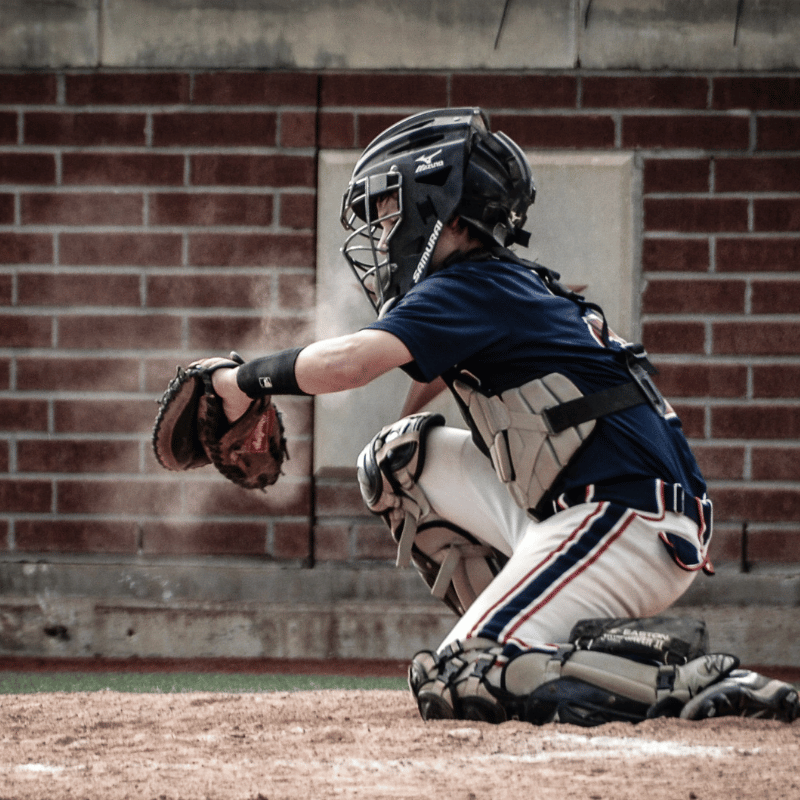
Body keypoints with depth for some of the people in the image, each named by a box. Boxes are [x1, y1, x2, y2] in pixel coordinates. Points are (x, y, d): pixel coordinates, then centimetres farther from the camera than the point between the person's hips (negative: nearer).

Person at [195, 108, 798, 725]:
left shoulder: (471, 287, -8)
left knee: (453, 689, -16)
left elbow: (349, 361, -20)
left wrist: (249, 380, -6)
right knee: (402, 456, 17)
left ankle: (698, 683, -20)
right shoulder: (511, 285, 20)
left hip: (624, 525, -10)